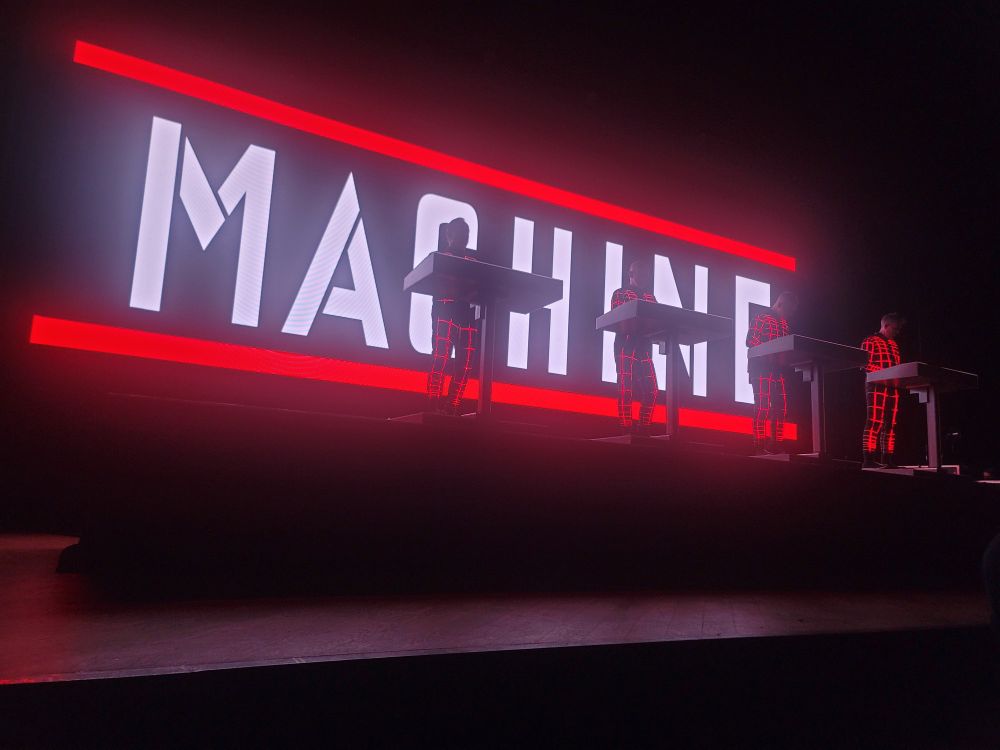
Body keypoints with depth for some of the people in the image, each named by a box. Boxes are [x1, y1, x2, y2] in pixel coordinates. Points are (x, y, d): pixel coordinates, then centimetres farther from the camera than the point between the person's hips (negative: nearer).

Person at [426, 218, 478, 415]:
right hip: (446, 310, -4)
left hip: (469, 314, 4)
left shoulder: (475, 258, 22)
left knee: (465, 361, -3)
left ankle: (453, 406, 1)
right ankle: (434, 402, -19)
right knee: (441, 354, -18)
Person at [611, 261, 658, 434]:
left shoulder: (650, 297, 23)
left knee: (651, 391, -2)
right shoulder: (620, 293, 7)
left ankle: (644, 429, 3)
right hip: (626, 346, -5)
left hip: (645, 348, 6)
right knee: (626, 389, -12)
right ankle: (626, 429, -11)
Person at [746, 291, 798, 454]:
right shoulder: (761, 318, -2)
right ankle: (759, 445, -10)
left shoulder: (784, 323, 21)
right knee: (763, 407, -11)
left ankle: (777, 445, 12)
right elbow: (751, 340, -12)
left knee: (781, 408, 5)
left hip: (779, 370, 8)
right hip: (762, 369, -8)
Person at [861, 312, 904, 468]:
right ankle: (869, 459, -14)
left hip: (892, 387, 8)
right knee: (875, 422, -13)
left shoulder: (894, 344, 25)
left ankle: (888, 459, 11)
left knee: (890, 424, 7)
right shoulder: (870, 341, -1)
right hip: (877, 386, -8)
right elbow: (865, 364, -12)